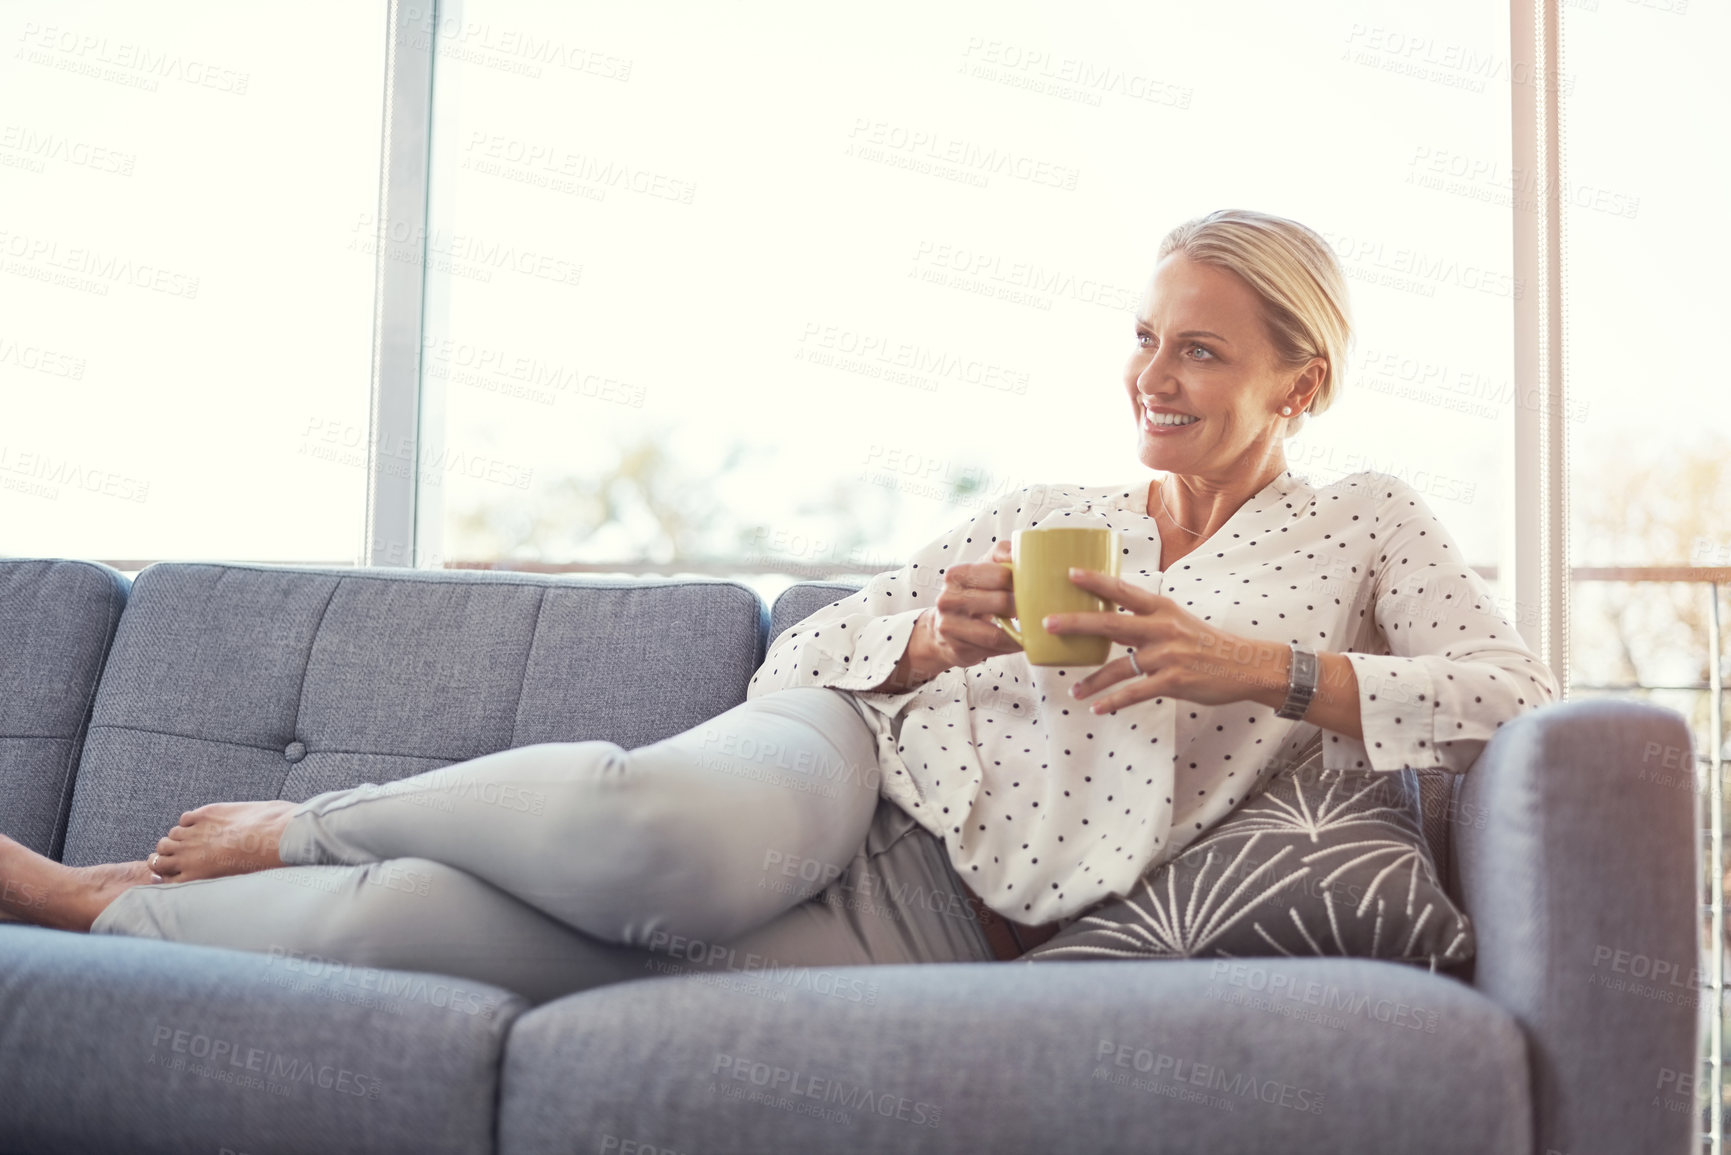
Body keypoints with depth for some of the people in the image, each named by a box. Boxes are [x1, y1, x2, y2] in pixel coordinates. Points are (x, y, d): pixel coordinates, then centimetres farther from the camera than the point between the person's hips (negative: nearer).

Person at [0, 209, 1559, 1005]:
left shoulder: (1366, 526, 14)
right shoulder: (1039, 515, 21)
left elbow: (1521, 700, -3)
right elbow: (795, 663, 16)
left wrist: (1262, 668, -13)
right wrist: (938, 640, -6)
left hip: (938, 939, -2)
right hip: (847, 773, 3)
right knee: (653, 833, -40)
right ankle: (302, 834, -13)